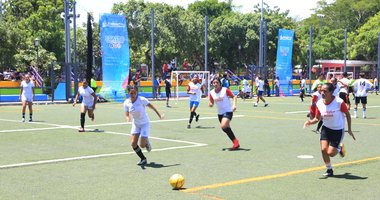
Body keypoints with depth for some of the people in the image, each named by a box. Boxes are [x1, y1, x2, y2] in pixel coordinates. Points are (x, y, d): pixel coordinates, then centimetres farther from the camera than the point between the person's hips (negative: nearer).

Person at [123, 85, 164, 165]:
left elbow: (152, 106, -9)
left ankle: (146, 142, 30)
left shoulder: (142, 100, -21)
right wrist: (128, 118, -26)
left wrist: (159, 115, -4)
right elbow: (127, 115, -3)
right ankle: (143, 159, 13)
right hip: (135, 124, 4)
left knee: (142, 145, -9)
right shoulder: (126, 103, -10)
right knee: (133, 143, -9)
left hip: (145, 124, -4)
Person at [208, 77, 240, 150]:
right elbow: (211, 103, 13)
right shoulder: (211, 93, 2)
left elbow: (234, 97, -4)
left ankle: (235, 141, -15)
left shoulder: (225, 90, -11)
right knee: (226, 128, 11)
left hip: (228, 111, -6)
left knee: (223, 126, -25)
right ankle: (236, 144, 26)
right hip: (220, 113, 6)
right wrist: (210, 104, -11)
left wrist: (234, 105, -20)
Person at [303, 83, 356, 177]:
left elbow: (347, 114, -8)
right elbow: (317, 118, 0)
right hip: (326, 128, 4)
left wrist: (349, 129, -4)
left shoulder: (339, 102, -23)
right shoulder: (319, 103, -10)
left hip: (338, 130, -4)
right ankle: (329, 170, 14)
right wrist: (310, 122, -22)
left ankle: (339, 148, 28)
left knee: (330, 153, -9)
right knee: (323, 149, -10)